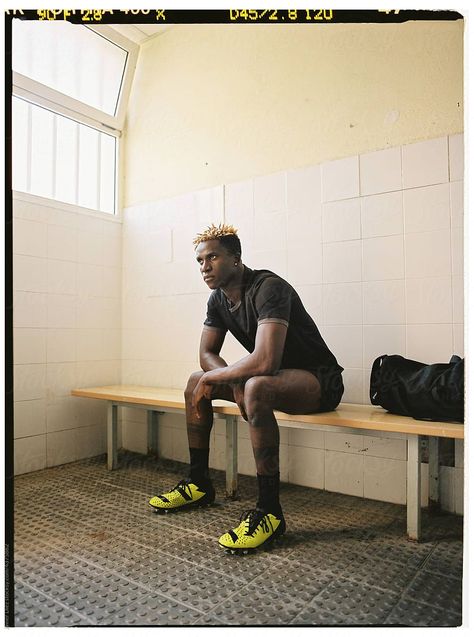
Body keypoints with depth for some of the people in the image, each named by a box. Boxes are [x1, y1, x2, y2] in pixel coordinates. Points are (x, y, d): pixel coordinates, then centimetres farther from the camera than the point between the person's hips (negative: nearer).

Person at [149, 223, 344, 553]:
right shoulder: (219, 298, 2)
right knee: (195, 382, 5)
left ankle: (269, 511, -26)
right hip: (276, 376, 9)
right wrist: (235, 383, -14)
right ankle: (199, 483, 14)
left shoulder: (268, 288, -26)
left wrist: (215, 376, -21)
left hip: (319, 380, -8)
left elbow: (265, 361, -37)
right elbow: (207, 354, 6)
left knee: (257, 387, -39)